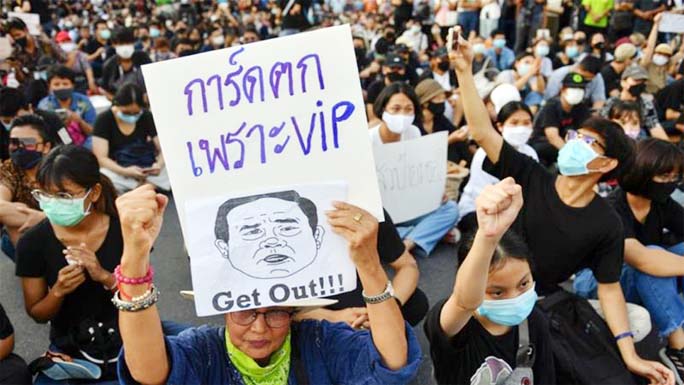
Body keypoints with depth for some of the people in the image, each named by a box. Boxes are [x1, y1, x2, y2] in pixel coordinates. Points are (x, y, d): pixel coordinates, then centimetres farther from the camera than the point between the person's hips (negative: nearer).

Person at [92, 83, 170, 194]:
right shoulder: (104, 120, -5)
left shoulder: (148, 117, 2)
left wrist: (159, 164, -22)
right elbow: (101, 158, -9)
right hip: (117, 171, -2)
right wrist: (124, 171, -28)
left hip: (149, 170, 2)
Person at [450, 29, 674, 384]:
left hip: (544, 302, 2)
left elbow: (609, 288, -5)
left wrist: (630, 356, -16)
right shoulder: (530, 178, -11)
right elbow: (482, 132, -19)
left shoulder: (606, 224, -10)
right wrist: (464, 71, -27)